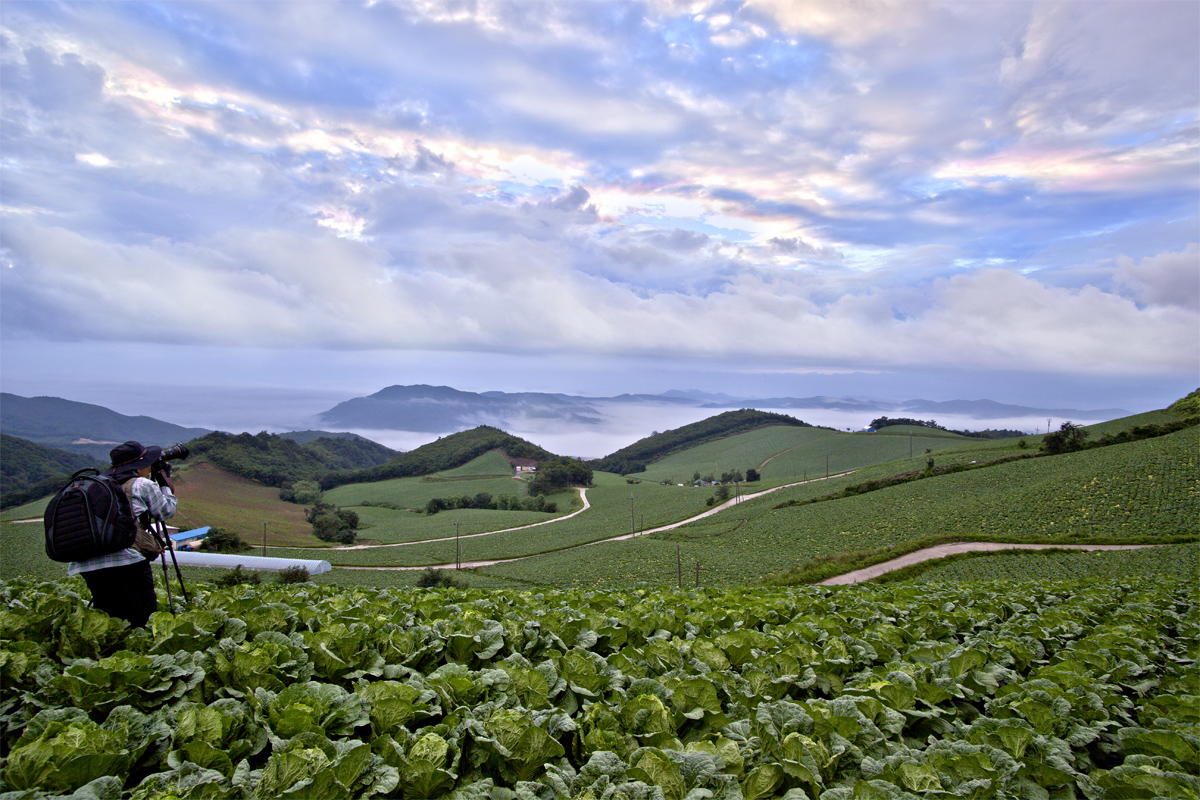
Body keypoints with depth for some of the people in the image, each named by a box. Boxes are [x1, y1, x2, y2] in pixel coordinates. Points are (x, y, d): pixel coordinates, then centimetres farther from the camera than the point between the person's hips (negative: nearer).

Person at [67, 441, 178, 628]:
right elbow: (166, 511, 15)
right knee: (144, 620, -1)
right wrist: (164, 482, 25)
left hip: (86, 566, 6)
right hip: (127, 560, -6)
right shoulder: (143, 485, 4)